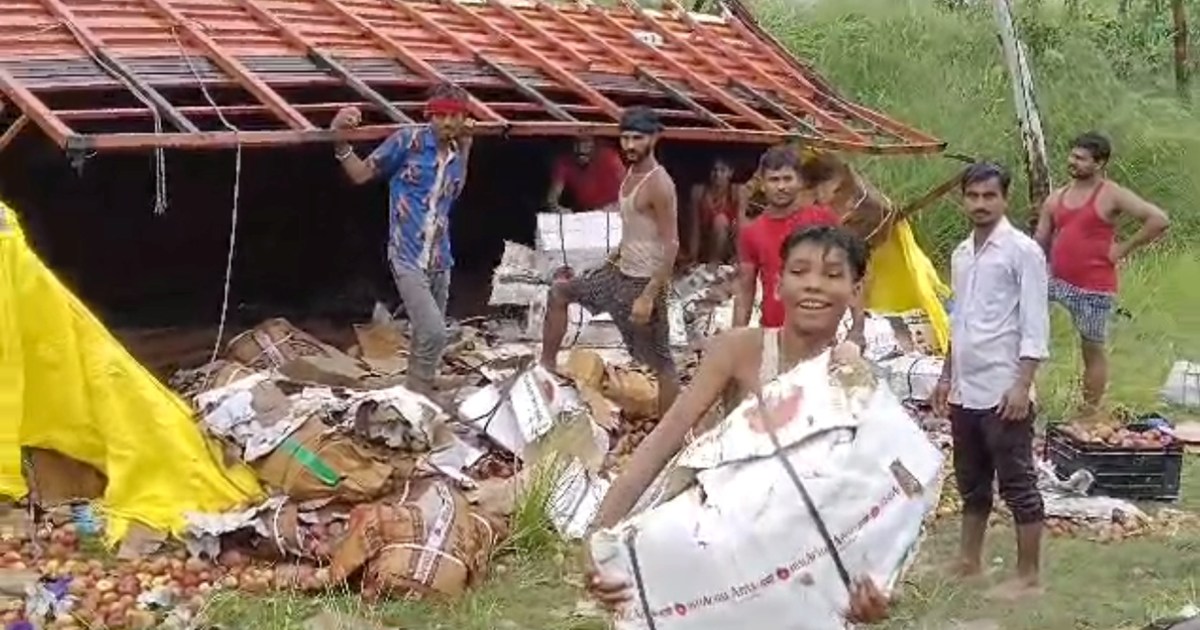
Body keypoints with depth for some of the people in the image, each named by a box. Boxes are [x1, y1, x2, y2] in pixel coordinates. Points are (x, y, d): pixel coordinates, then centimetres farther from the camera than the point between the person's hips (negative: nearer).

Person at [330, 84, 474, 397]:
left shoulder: (458, 152, 6)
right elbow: (361, 174, -1)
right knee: (433, 333, -18)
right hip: (408, 257, -6)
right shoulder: (409, 140, -9)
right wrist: (340, 141, -17)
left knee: (426, 335, 16)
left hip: (440, 260, 6)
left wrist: (465, 150, 13)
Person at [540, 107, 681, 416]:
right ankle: (547, 366, 23)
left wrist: (648, 297, -27)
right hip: (620, 272, 10)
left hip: (643, 281, -10)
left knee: (659, 360, -3)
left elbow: (671, 246, -24)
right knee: (559, 292, 16)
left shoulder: (659, 185, -21)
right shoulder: (631, 173, 7)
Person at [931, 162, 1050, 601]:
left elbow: (1035, 325, -13)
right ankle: (969, 561, 28)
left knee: (1017, 485, 0)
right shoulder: (961, 254, 12)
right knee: (971, 483, 17)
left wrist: (1022, 385, -19)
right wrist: (947, 377, 18)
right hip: (966, 392, 8)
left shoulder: (1022, 251, -10)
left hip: (1003, 392, -7)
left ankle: (1028, 577, 7)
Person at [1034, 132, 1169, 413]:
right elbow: (1039, 244, 12)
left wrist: (1124, 248, -13)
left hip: (1093, 289, -6)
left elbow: (1159, 220, -16)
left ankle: (1090, 413, 15)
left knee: (1092, 349, 4)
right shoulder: (1056, 199, 9)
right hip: (1057, 281, 6)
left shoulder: (1111, 195, -8)